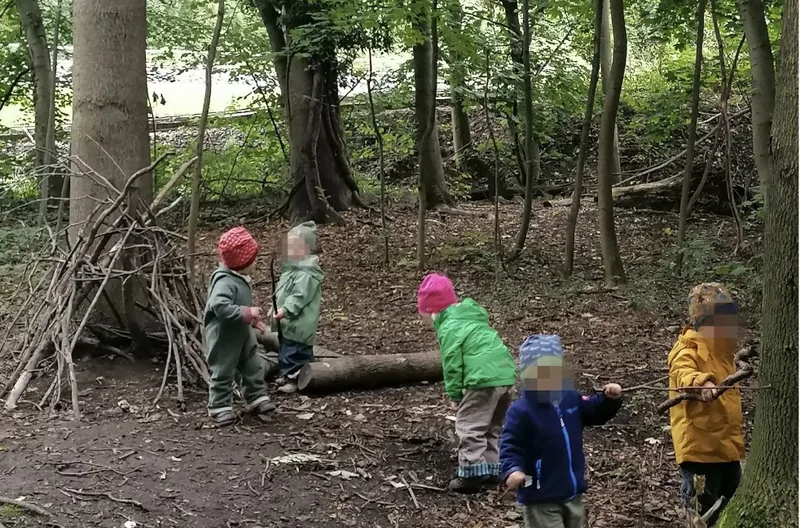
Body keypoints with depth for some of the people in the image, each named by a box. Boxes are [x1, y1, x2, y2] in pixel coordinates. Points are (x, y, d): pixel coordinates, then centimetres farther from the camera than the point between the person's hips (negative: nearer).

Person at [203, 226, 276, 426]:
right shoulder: (225, 282, -28)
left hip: (242, 335, 9)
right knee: (223, 372, 4)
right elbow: (220, 306, -42)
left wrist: (254, 320, 12)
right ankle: (220, 408, 17)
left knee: (254, 366, 16)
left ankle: (257, 398, 30)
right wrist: (248, 313, -38)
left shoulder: (241, 279, 3)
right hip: (224, 338, -9)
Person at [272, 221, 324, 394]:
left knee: (297, 351, -3)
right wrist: (279, 309, 13)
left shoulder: (306, 274, -22)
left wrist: (285, 310, -34)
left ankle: (296, 379, 5)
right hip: (288, 322, 11)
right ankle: (288, 374, 34)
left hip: (299, 324, -11)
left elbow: (299, 297, -29)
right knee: (286, 349, 21)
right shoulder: (292, 268, 13)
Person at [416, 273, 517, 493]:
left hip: (483, 380, -9)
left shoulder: (448, 328, -6)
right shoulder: (473, 316, 21)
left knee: (469, 426, 0)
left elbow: (452, 365, -6)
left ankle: (472, 472, -1)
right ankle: (492, 468, 25)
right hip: (505, 374, 9)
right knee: (493, 426, 20)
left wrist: (455, 395, 3)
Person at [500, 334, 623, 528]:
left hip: (572, 491, 7)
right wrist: (513, 470, -38)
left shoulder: (571, 399, 1)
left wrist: (610, 399, -3)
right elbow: (510, 447, -19)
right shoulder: (521, 411, -19)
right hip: (541, 497, -7)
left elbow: (596, 412, 16)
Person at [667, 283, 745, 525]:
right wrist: (701, 382, -59)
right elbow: (683, 372, -38)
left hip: (727, 443, 9)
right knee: (702, 511, -3)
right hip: (699, 444, -9)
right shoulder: (688, 350, -13)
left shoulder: (722, 352, 17)